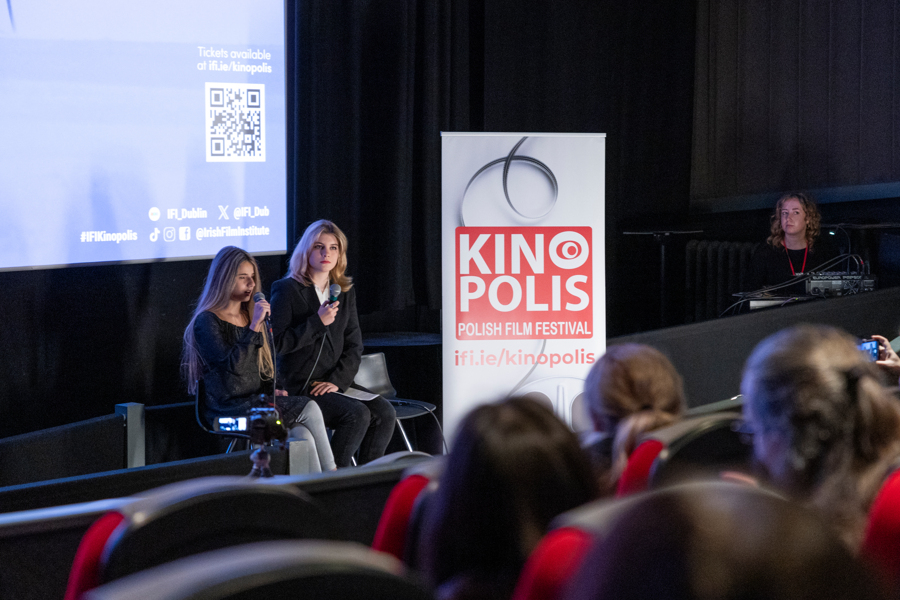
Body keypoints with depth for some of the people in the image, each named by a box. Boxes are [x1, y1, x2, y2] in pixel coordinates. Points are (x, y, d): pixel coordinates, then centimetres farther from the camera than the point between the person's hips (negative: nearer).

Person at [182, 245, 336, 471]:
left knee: (304, 436, -25)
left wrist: (271, 391, 8)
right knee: (309, 409, -23)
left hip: (256, 402, 7)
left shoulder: (250, 316, 19)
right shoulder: (207, 322, -6)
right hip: (228, 409, -7)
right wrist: (255, 326, -21)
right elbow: (234, 366, -20)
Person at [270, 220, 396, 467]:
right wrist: (318, 322, -19)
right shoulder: (286, 290, -5)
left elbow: (354, 345, 11)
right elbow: (277, 344, -12)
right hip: (299, 385, -6)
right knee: (357, 414, -27)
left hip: (335, 382, 6)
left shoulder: (345, 291, 13)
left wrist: (338, 380, -5)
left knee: (384, 411, -16)